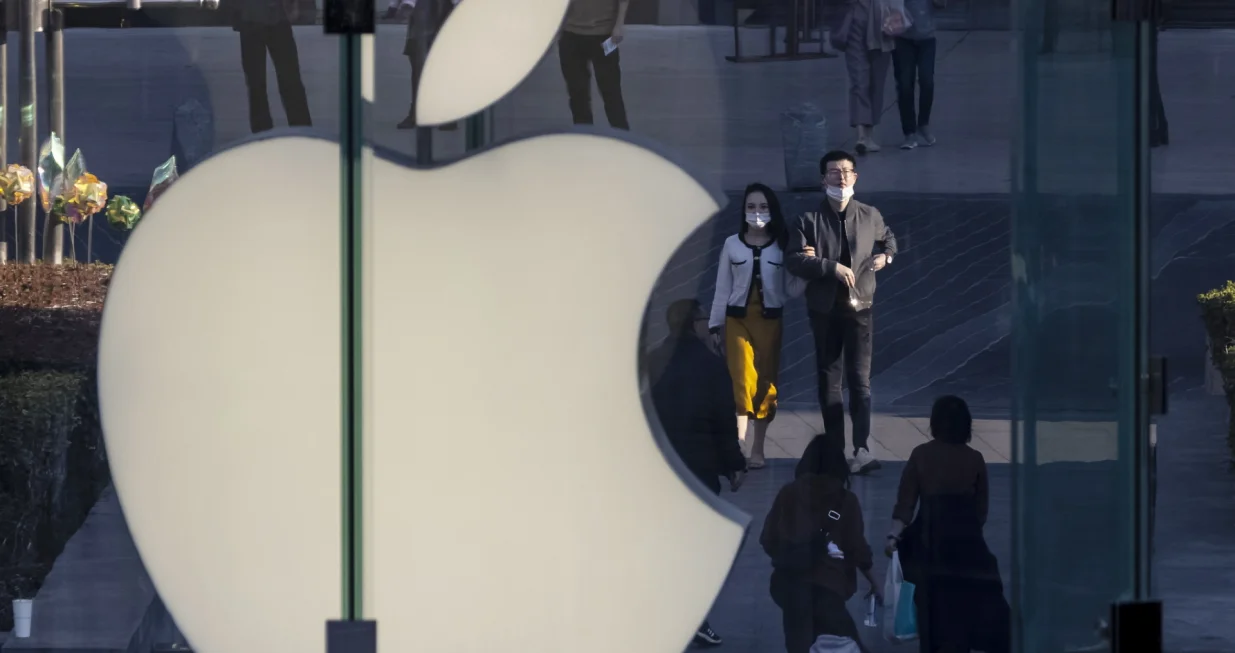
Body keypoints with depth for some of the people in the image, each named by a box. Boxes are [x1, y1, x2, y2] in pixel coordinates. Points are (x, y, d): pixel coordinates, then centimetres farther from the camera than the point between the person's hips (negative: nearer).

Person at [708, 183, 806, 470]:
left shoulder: (782, 246, 2)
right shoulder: (732, 244, 2)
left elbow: (790, 289, 1)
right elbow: (722, 288, 6)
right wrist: (715, 326, 5)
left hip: (770, 320, 1)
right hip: (737, 320, -1)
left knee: (766, 383, 5)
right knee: (742, 381, -14)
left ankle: (758, 449, 15)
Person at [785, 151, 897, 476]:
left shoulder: (870, 216, 4)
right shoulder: (809, 220, -3)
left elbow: (888, 238, 24)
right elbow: (794, 260, -13)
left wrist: (886, 255, 1)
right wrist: (832, 267, -22)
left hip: (859, 306, 0)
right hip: (824, 309, 0)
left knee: (860, 378, -9)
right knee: (828, 378, 7)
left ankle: (862, 449, -15)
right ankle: (834, 448, 14)